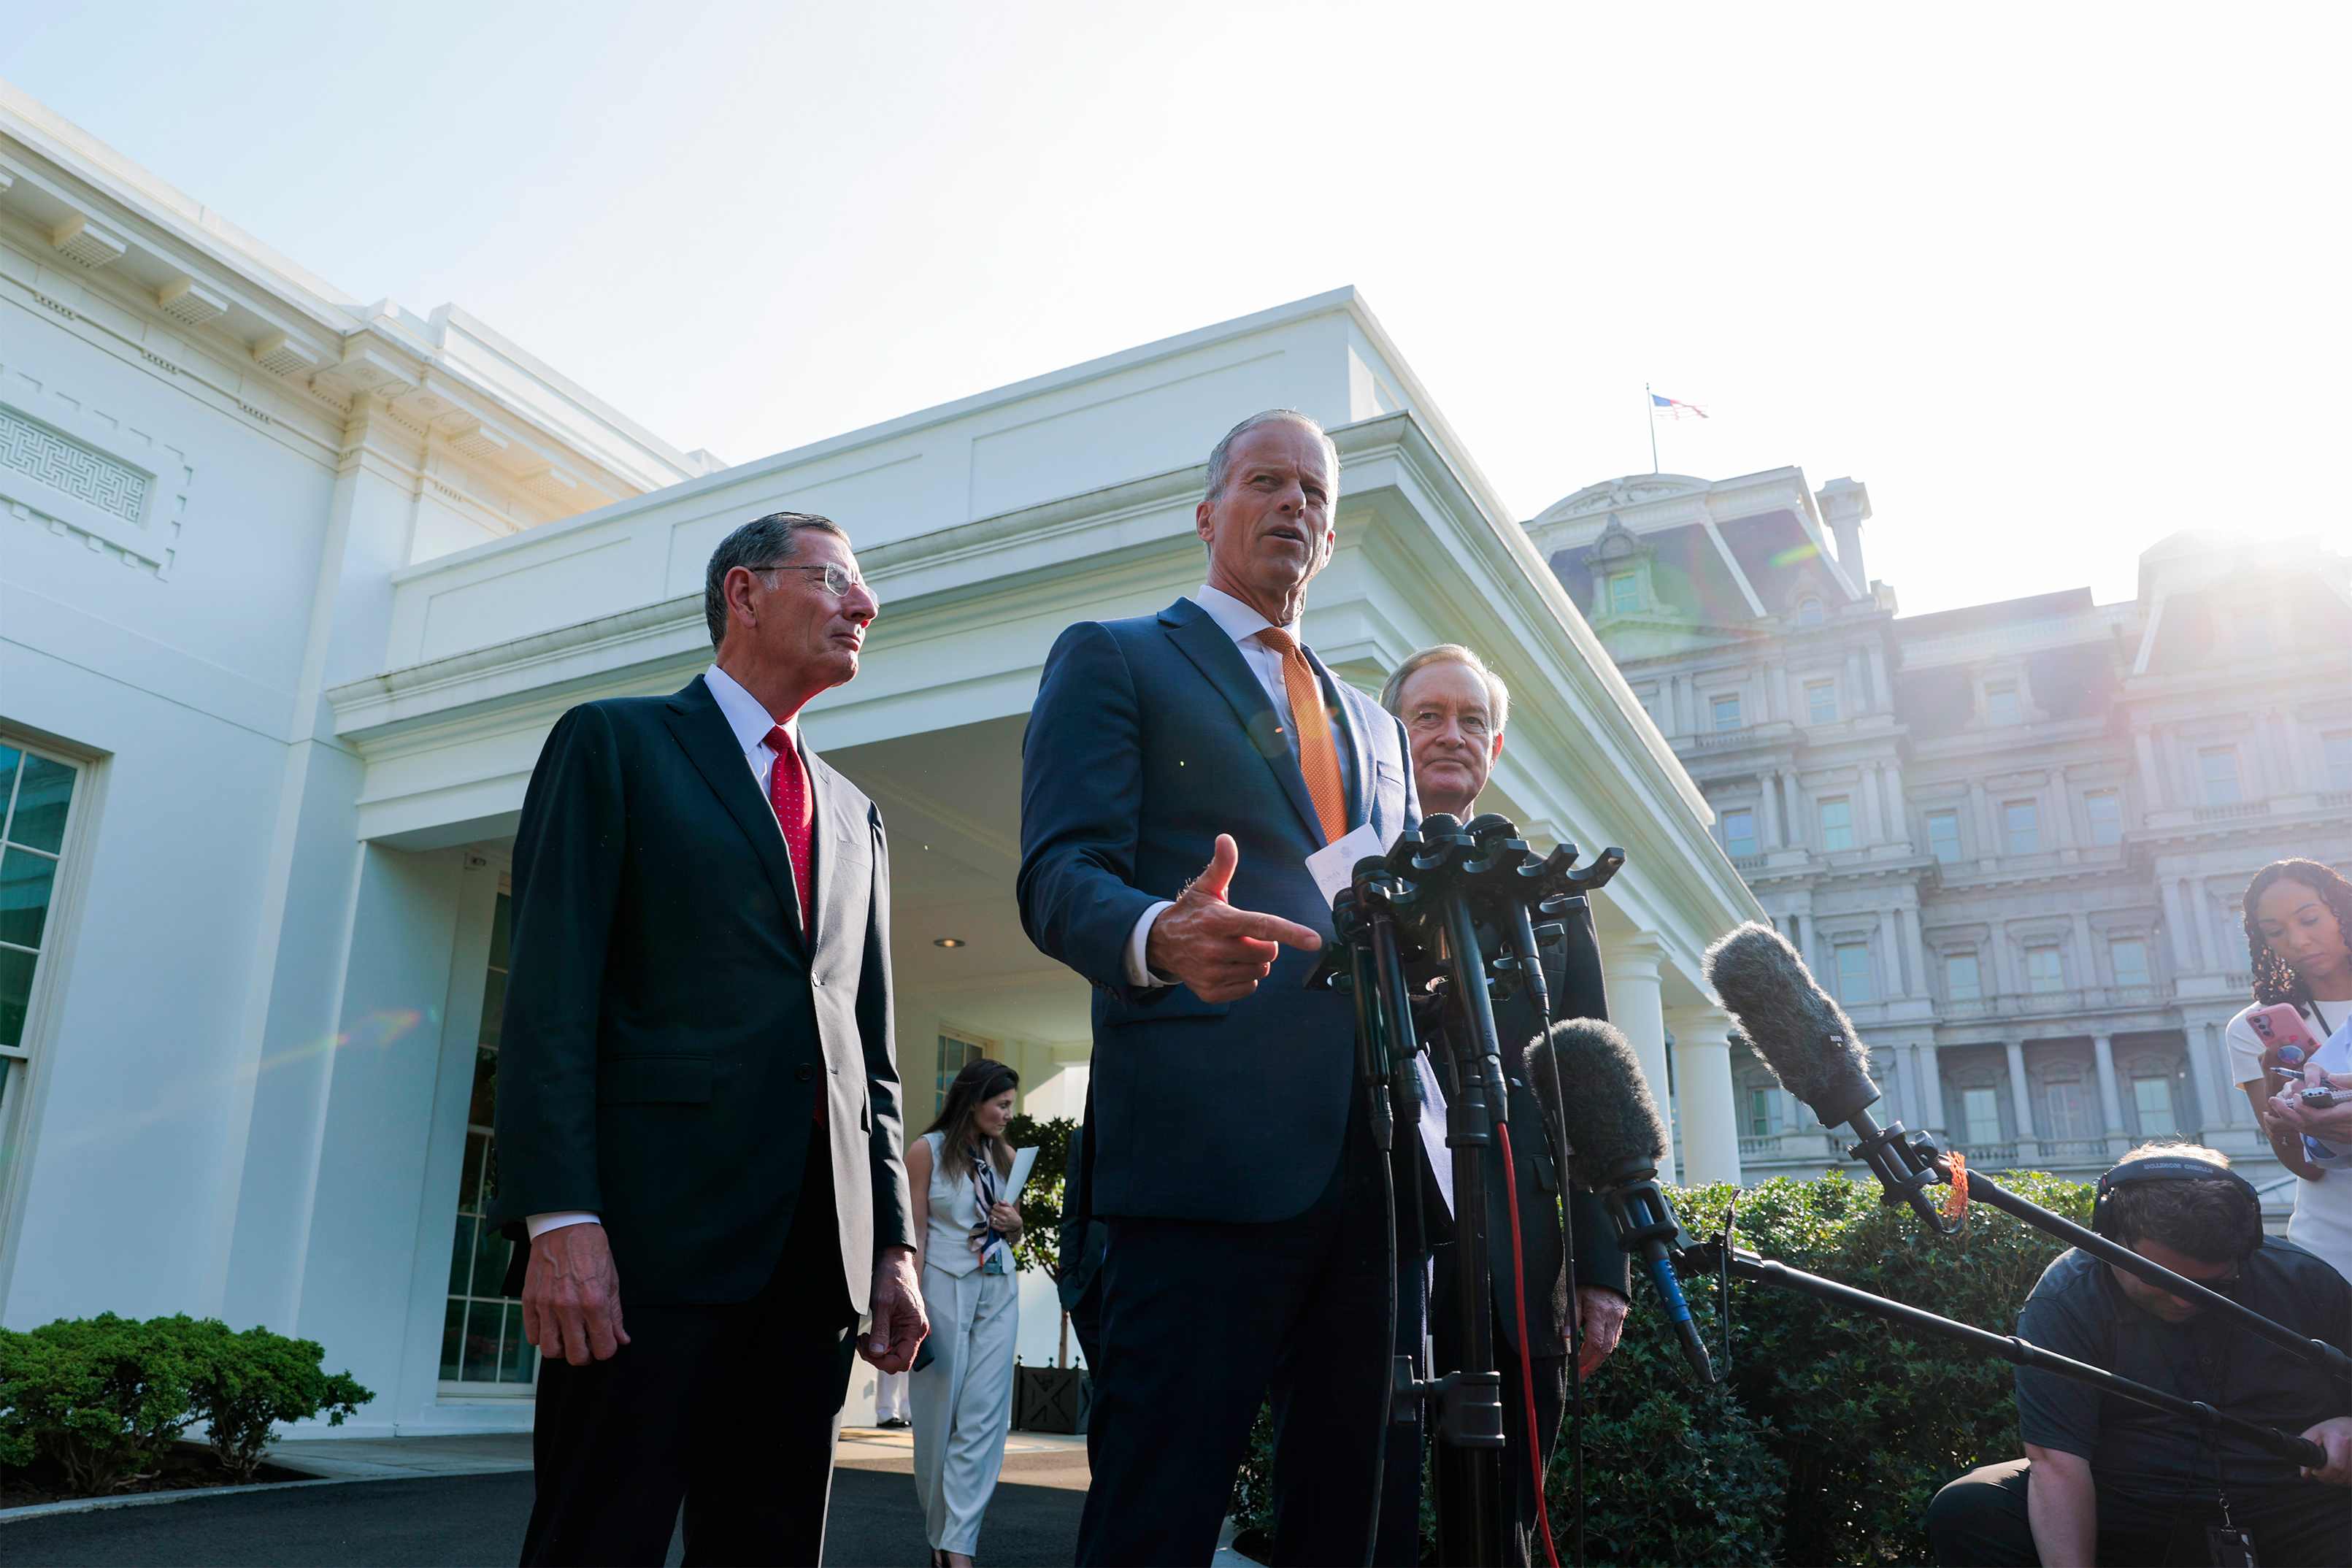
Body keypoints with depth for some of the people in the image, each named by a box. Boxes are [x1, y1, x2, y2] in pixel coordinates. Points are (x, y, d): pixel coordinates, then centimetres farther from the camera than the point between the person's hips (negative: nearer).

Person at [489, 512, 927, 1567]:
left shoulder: (855, 817, 22)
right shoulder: (614, 743, 6)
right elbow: (552, 995, -5)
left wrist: (893, 1243, 11)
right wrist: (561, 1220, -15)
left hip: (819, 1242, 5)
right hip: (655, 1226, -5)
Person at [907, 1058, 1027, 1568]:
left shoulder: (1005, 1155, 10)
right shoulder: (927, 1151, -4)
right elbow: (913, 1236, -6)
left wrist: (1014, 1223, -3)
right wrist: (913, 1306, -13)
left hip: (999, 1292, 4)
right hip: (945, 1289, -4)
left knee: (984, 1416, -3)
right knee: (939, 1413, 3)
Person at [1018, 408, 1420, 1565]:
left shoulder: (1372, 725, 27)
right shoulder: (1112, 659, 8)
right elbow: (1061, 875, -5)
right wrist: (1160, 938, -28)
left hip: (1373, 1157, 6)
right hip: (1205, 1150, -6)